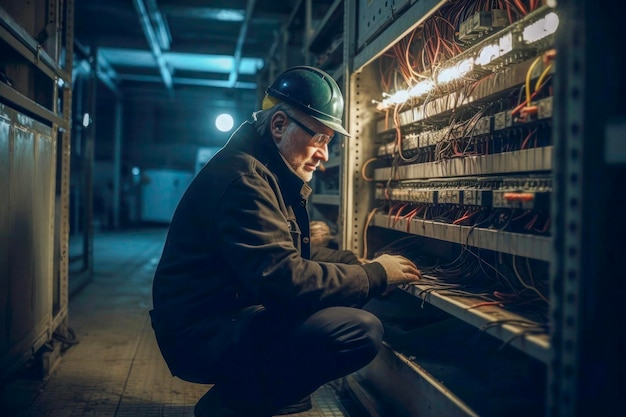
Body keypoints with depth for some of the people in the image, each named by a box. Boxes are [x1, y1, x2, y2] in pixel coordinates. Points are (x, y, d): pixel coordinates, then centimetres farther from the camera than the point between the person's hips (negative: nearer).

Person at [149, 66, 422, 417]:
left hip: (232, 316, 11)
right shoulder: (244, 176, -19)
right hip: (202, 334, -11)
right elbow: (281, 277, -27)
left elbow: (291, 254, 20)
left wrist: (360, 263, 6)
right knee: (362, 330, -23)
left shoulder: (272, 174, 15)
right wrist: (376, 275, -16)